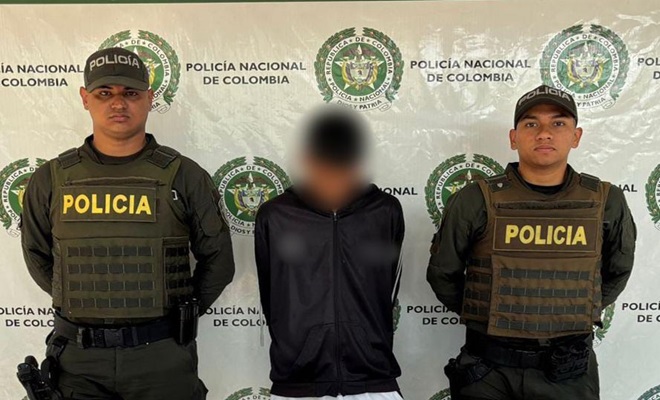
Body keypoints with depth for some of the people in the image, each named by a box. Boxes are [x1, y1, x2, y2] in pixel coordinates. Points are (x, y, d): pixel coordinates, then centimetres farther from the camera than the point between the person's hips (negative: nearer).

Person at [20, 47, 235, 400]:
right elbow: (38, 256, 15)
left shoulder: (183, 176, -4)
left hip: (163, 355, -1)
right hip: (78, 357, 2)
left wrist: (179, 313, 5)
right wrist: (81, 304, 11)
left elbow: (218, 259, 4)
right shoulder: (51, 179, 1)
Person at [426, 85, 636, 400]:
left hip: (569, 372, 2)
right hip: (488, 367, -1)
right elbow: (442, 273, 2)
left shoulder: (606, 202, -2)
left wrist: (578, 316, 12)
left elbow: (617, 271, 15)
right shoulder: (476, 200, -9)